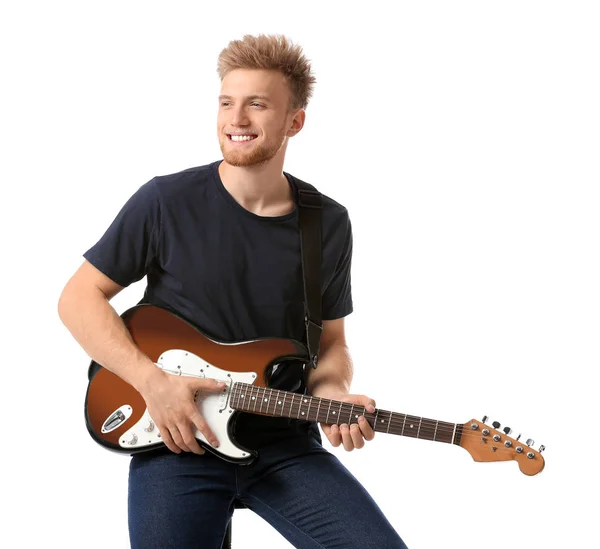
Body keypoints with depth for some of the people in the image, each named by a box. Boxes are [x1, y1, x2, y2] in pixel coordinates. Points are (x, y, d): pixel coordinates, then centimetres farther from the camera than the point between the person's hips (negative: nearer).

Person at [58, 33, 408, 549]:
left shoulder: (329, 225, 3)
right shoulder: (167, 202, -6)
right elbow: (79, 297, -1)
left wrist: (331, 393, -9)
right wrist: (153, 381, -13)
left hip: (284, 442, 2)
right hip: (176, 440, -2)